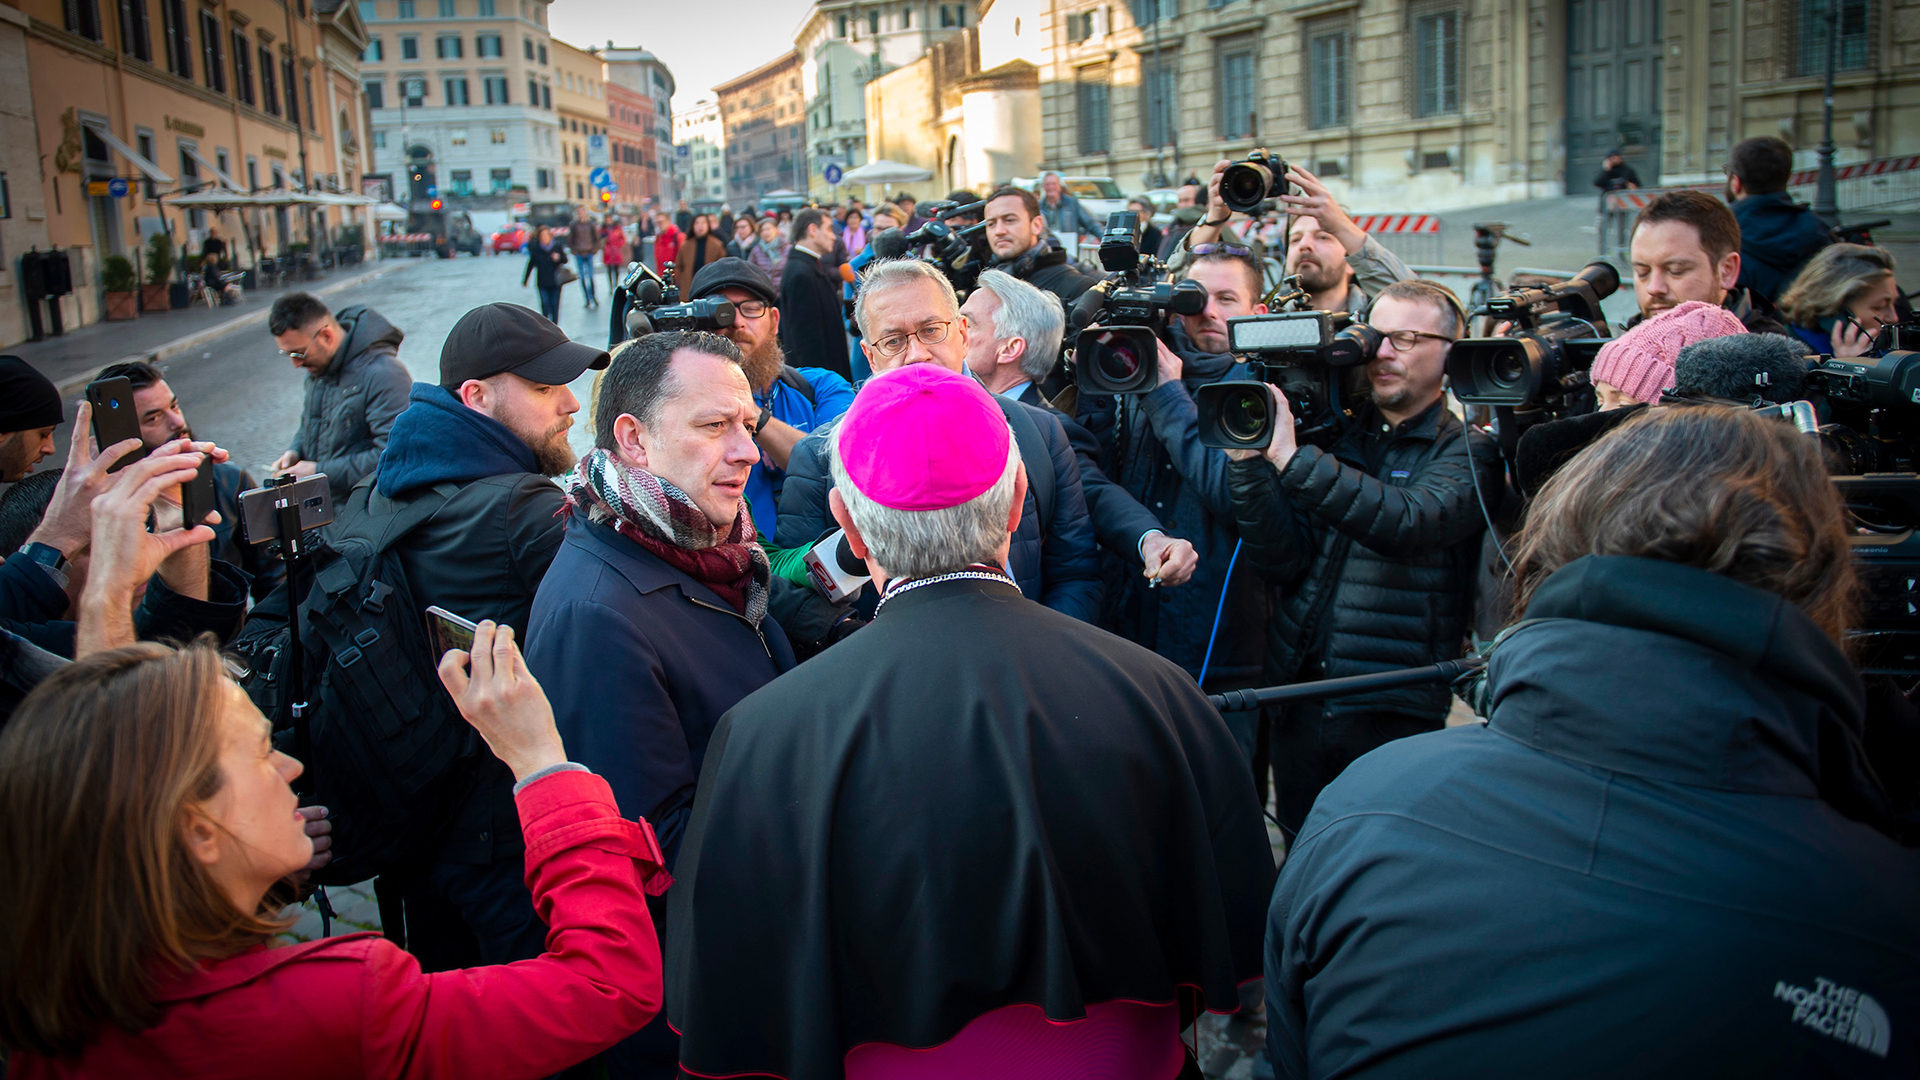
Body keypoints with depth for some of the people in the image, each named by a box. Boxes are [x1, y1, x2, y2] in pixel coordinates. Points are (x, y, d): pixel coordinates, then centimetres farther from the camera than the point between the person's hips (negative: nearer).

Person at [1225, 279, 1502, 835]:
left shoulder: (1469, 452, -3)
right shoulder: (1335, 438, 9)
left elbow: (1412, 525, -25)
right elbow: (1283, 560, 0)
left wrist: (1293, 459, -31)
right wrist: (1250, 461, -14)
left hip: (1393, 712, -4)